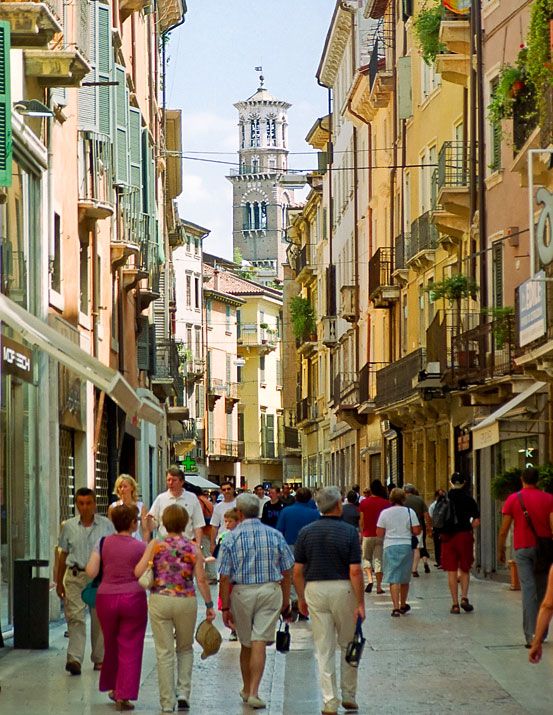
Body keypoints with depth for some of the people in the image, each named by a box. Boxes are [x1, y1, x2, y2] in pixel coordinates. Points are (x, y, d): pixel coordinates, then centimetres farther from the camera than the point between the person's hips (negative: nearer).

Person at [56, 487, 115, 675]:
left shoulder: (106, 525, 2)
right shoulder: (69, 526, 6)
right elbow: (63, 555, 13)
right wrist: (59, 582, 13)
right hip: (75, 576, 0)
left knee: (99, 619, 6)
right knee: (75, 617, -11)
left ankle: (99, 658, 18)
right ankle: (74, 659, -18)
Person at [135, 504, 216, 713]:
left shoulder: (156, 545, -3)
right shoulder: (193, 548, -1)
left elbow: (138, 572, -9)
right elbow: (201, 580, -4)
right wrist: (209, 605, 4)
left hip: (160, 600, -1)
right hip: (186, 602, 1)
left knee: (164, 653, 5)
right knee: (185, 649, 21)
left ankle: (167, 702, 6)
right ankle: (183, 693, 9)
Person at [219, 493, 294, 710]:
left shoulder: (231, 539, -5)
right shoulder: (275, 535, 0)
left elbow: (225, 577, -5)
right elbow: (286, 572, 4)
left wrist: (225, 607, 1)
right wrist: (286, 602, 13)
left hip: (242, 592, 0)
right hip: (270, 590, 0)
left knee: (246, 644, 16)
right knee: (259, 643, -3)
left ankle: (247, 689, 31)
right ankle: (253, 692, -13)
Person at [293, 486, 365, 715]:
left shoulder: (306, 532, 1)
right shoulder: (349, 531, -8)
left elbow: (297, 571, 2)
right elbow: (355, 571, -12)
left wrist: (301, 599, 13)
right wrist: (360, 603, -7)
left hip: (315, 589, 2)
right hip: (343, 589, -2)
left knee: (324, 649, 6)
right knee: (348, 645, 15)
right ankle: (349, 696, 20)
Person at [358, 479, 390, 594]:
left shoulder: (364, 502, -3)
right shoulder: (386, 503, -4)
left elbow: (361, 520, 2)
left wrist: (362, 532, 15)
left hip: (368, 535, 0)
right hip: (382, 535, 0)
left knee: (366, 558, 15)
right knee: (379, 560, 4)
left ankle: (369, 579, -6)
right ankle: (379, 586, 3)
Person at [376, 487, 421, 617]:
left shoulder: (385, 513, -3)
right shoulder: (409, 512, -2)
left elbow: (379, 533, -3)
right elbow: (416, 531, -4)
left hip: (390, 547, -2)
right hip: (406, 546, 2)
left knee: (393, 579, -3)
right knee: (405, 578, 17)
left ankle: (396, 608, -14)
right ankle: (403, 605, 31)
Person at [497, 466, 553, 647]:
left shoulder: (513, 499, 0)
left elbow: (504, 529, 0)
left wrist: (500, 550, 12)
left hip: (522, 549, -1)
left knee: (528, 590, -5)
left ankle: (531, 635, -14)